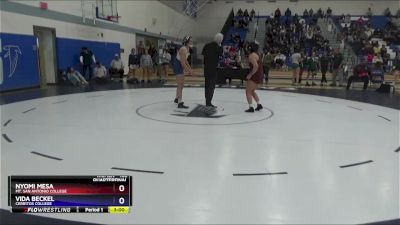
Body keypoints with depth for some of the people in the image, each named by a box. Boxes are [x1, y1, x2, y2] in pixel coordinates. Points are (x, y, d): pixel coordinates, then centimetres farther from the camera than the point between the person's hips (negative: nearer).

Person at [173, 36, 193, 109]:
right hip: (178, 66, -10)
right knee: (180, 85, -11)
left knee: (182, 84, 21)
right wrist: (189, 70, -23)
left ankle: (176, 99, 38)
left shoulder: (187, 48, 8)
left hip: (181, 66, 10)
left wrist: (189, 68, 15)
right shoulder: (183, 49, -22)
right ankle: (180, 103, -12)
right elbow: (182, 62, -26)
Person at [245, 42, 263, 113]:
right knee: (252, 91, 23)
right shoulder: (256, 54, 15)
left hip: (255, 75, -10)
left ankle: (251, 108, -8)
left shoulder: (252, 55, -14)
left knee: (248, 91, -3)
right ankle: (259, 105, 24)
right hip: (260, 75, 10)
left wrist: (250, 74, -20)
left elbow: (256, 66, -25)